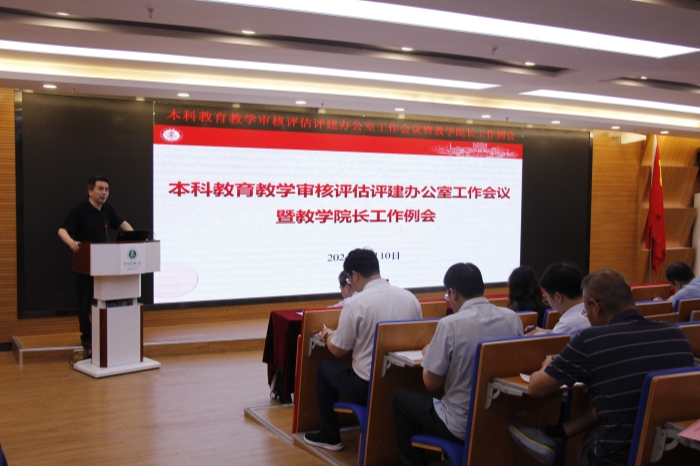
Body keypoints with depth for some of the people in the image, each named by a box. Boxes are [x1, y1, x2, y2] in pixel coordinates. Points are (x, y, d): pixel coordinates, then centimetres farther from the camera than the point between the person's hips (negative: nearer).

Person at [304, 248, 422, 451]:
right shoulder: (410, 297, -1)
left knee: (325, 367, 22)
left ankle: (330, 435, 27)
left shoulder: (355, 304, -16)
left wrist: (327, 335, 17)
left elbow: (338, 350, -7)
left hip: (368, 387, -6)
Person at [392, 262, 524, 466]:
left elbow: (431, 383, -13)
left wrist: (428, 353, 7)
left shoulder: (451, 324, -21)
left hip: (462, 425, -6)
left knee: (401, 397, 19)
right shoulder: (513, 318, -5)